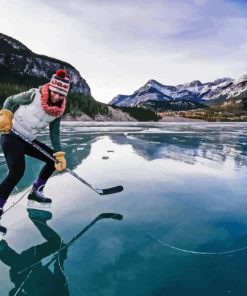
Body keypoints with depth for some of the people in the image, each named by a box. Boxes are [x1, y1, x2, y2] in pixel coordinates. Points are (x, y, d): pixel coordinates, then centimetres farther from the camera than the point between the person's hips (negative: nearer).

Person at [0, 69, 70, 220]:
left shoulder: (58, 110, -3)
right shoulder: (34, 95, -17)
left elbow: (55, 134, 0)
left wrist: (60, 155, -8)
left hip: (28, 140, 7)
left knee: (54, 159, 7)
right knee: (17, 171, -24)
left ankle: (35, 192, 20)